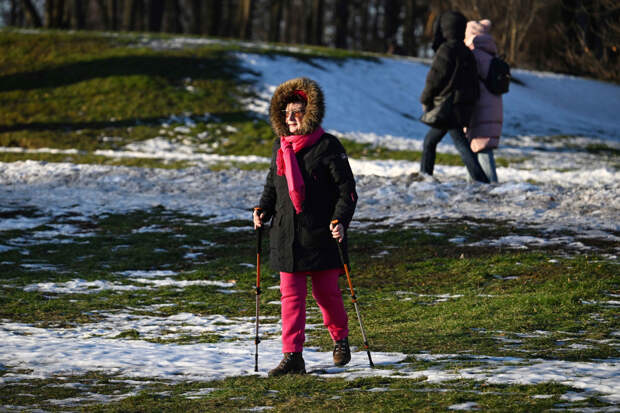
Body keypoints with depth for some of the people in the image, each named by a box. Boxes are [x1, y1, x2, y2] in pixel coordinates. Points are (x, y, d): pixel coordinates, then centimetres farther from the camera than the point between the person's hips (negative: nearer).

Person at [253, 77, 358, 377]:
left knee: (326, 291, 7)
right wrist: (263, 210, 6)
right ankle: (292, 357, 0)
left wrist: (340, 220, -18)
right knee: (291, 296, 0)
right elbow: (273, 184, 23)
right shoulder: (280, 146, 11)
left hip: (321, 235, -5)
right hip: (286, 236, 5)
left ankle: (340, 338, 32)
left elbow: (346, 188, -6)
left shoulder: (327, 146, -7)